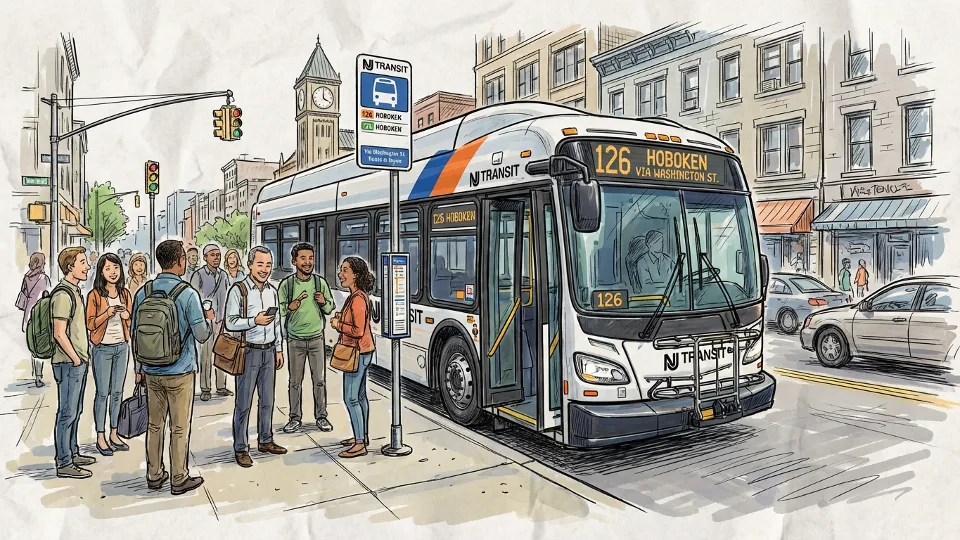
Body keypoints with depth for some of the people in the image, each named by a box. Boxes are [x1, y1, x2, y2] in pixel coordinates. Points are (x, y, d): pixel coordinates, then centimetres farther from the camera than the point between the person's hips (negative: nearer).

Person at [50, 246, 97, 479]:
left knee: (75, 411, 18)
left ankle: (72, 453, 29)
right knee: (67, 412, -2)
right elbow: (59, 334, -20)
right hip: (69, 363, -10)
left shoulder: (75, 291, 13)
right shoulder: (63, 294, -17)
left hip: (79, 361, 10)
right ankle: (64, 464, 7)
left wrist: (82, 356, 15)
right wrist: (75, 359, -14)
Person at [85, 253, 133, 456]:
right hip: (102, 348, -4)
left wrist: (126, 316, -10)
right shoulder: (94, 295, -8)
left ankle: (114, 434, 20)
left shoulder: (125, 293, 6)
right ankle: (100, 438, 9)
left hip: (121, 347, 5)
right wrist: (107, 313, -23)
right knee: (102, 393, 0)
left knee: (117, 392, 10)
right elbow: (90, 324, -9)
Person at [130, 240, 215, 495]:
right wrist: (208, 318, 5)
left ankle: (154, 475, 28)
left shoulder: (143, 292, -1)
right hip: (180, 371, -5)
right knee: (180, 428, 6)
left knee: (154, 424, 16)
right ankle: (179, 479, 16)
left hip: (151, 371, 5)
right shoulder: (187, 294, -17)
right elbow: (202, 335, -15)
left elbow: (134, 330, 9)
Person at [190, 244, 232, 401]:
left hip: (221, 320, 4)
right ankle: (205, 389, 7)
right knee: (206, 355, -2)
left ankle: (221, 387, 16)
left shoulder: (224, 275, 10)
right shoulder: (198, 275, -4)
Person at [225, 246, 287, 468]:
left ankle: (265, 441, 27)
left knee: (267, 400, 14)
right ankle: (240, 449, 12)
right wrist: (255, 321, -24)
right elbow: (230, 323, -13)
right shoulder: (238, 290, -10)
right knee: (244, 403, 1)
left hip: (269, 351, 6)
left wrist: (279, 349, 15)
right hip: (248, 351, -6)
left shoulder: (272, 291, 10)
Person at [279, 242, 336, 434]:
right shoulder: (286, 284, -5)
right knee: (295, 381, 7)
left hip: (316, 337, 1)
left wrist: (324, 302, -14)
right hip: (295, 339, -1)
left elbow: (330, 309, 8)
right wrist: (291, 306, -21)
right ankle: (295, 417, 19)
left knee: (319, 380, 5)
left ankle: (321, 416, 16)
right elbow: (278, 311, -2)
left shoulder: (320, 282, 0)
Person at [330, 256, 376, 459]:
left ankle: (359, 444, 2)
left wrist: (338, 325, -12)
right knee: (360, 395, 17)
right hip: (361, 352, 10)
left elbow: (358, 330, -24)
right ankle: (362, 436, 28)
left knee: (351, 398, -5)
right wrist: (341, 318, 7)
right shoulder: (357, 295, 11)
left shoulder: (357, 299, -21)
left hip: (358, 353, -10)